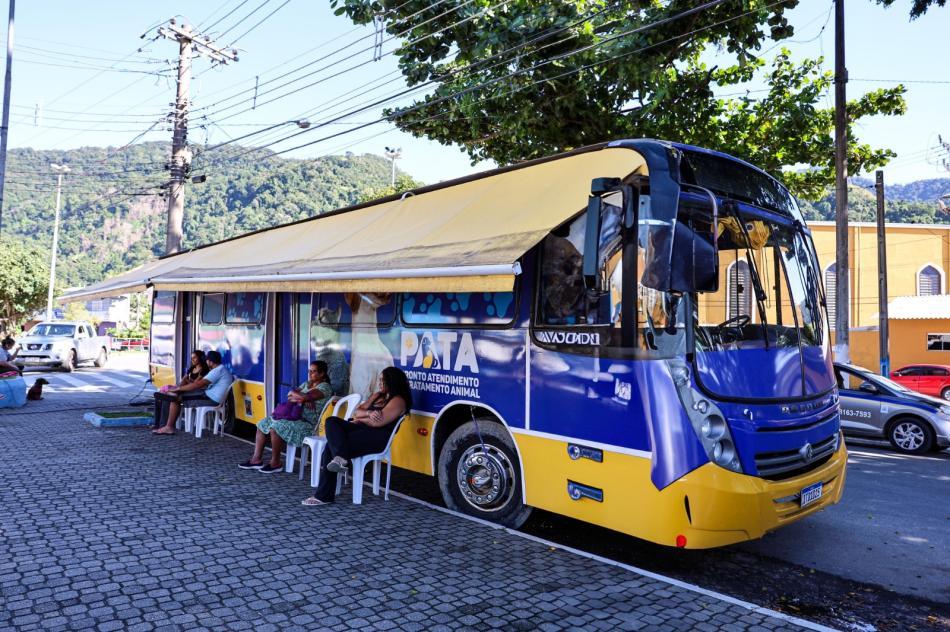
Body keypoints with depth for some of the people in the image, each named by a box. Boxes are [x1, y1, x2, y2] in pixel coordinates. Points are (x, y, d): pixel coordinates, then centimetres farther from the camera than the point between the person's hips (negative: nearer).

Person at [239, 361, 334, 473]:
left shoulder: (325, 387, -8)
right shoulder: (306, 384, 19)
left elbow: (306, 397, -23)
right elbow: (291, 394, 7)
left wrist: (295, 394, -4)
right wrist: (301, 398, -13)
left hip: (308, 424, -9)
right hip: (295, 417, 10)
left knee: (276, 427, -29)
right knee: (263, 423, 3)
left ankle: (275, 463, -16)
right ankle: (257, 459, 2)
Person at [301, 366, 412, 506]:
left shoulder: (398, 400, -5)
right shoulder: (378, 395, 23)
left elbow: (377, 422, -17)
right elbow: (357, 412, 14)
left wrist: (360, 418, 0)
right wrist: (367, 413, -9)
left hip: (376, 438, -9)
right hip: (361, 429, 9)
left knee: (332, 446, -23)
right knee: (332, 421, -18)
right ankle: (340, 458, -36)